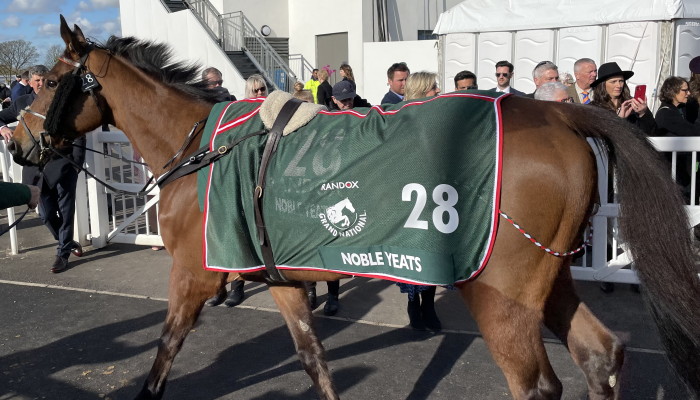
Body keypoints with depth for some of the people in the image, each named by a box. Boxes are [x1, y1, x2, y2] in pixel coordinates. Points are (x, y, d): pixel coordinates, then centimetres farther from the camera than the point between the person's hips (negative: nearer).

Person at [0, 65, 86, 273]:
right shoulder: (21, 103, 7)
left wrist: (77, 162, -10)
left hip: (64, 164, -4)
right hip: (37, 166, 4)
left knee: (65, 211, 3)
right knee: (47, 214, 9)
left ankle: (63, 253, 17)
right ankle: (69, 243, 32)